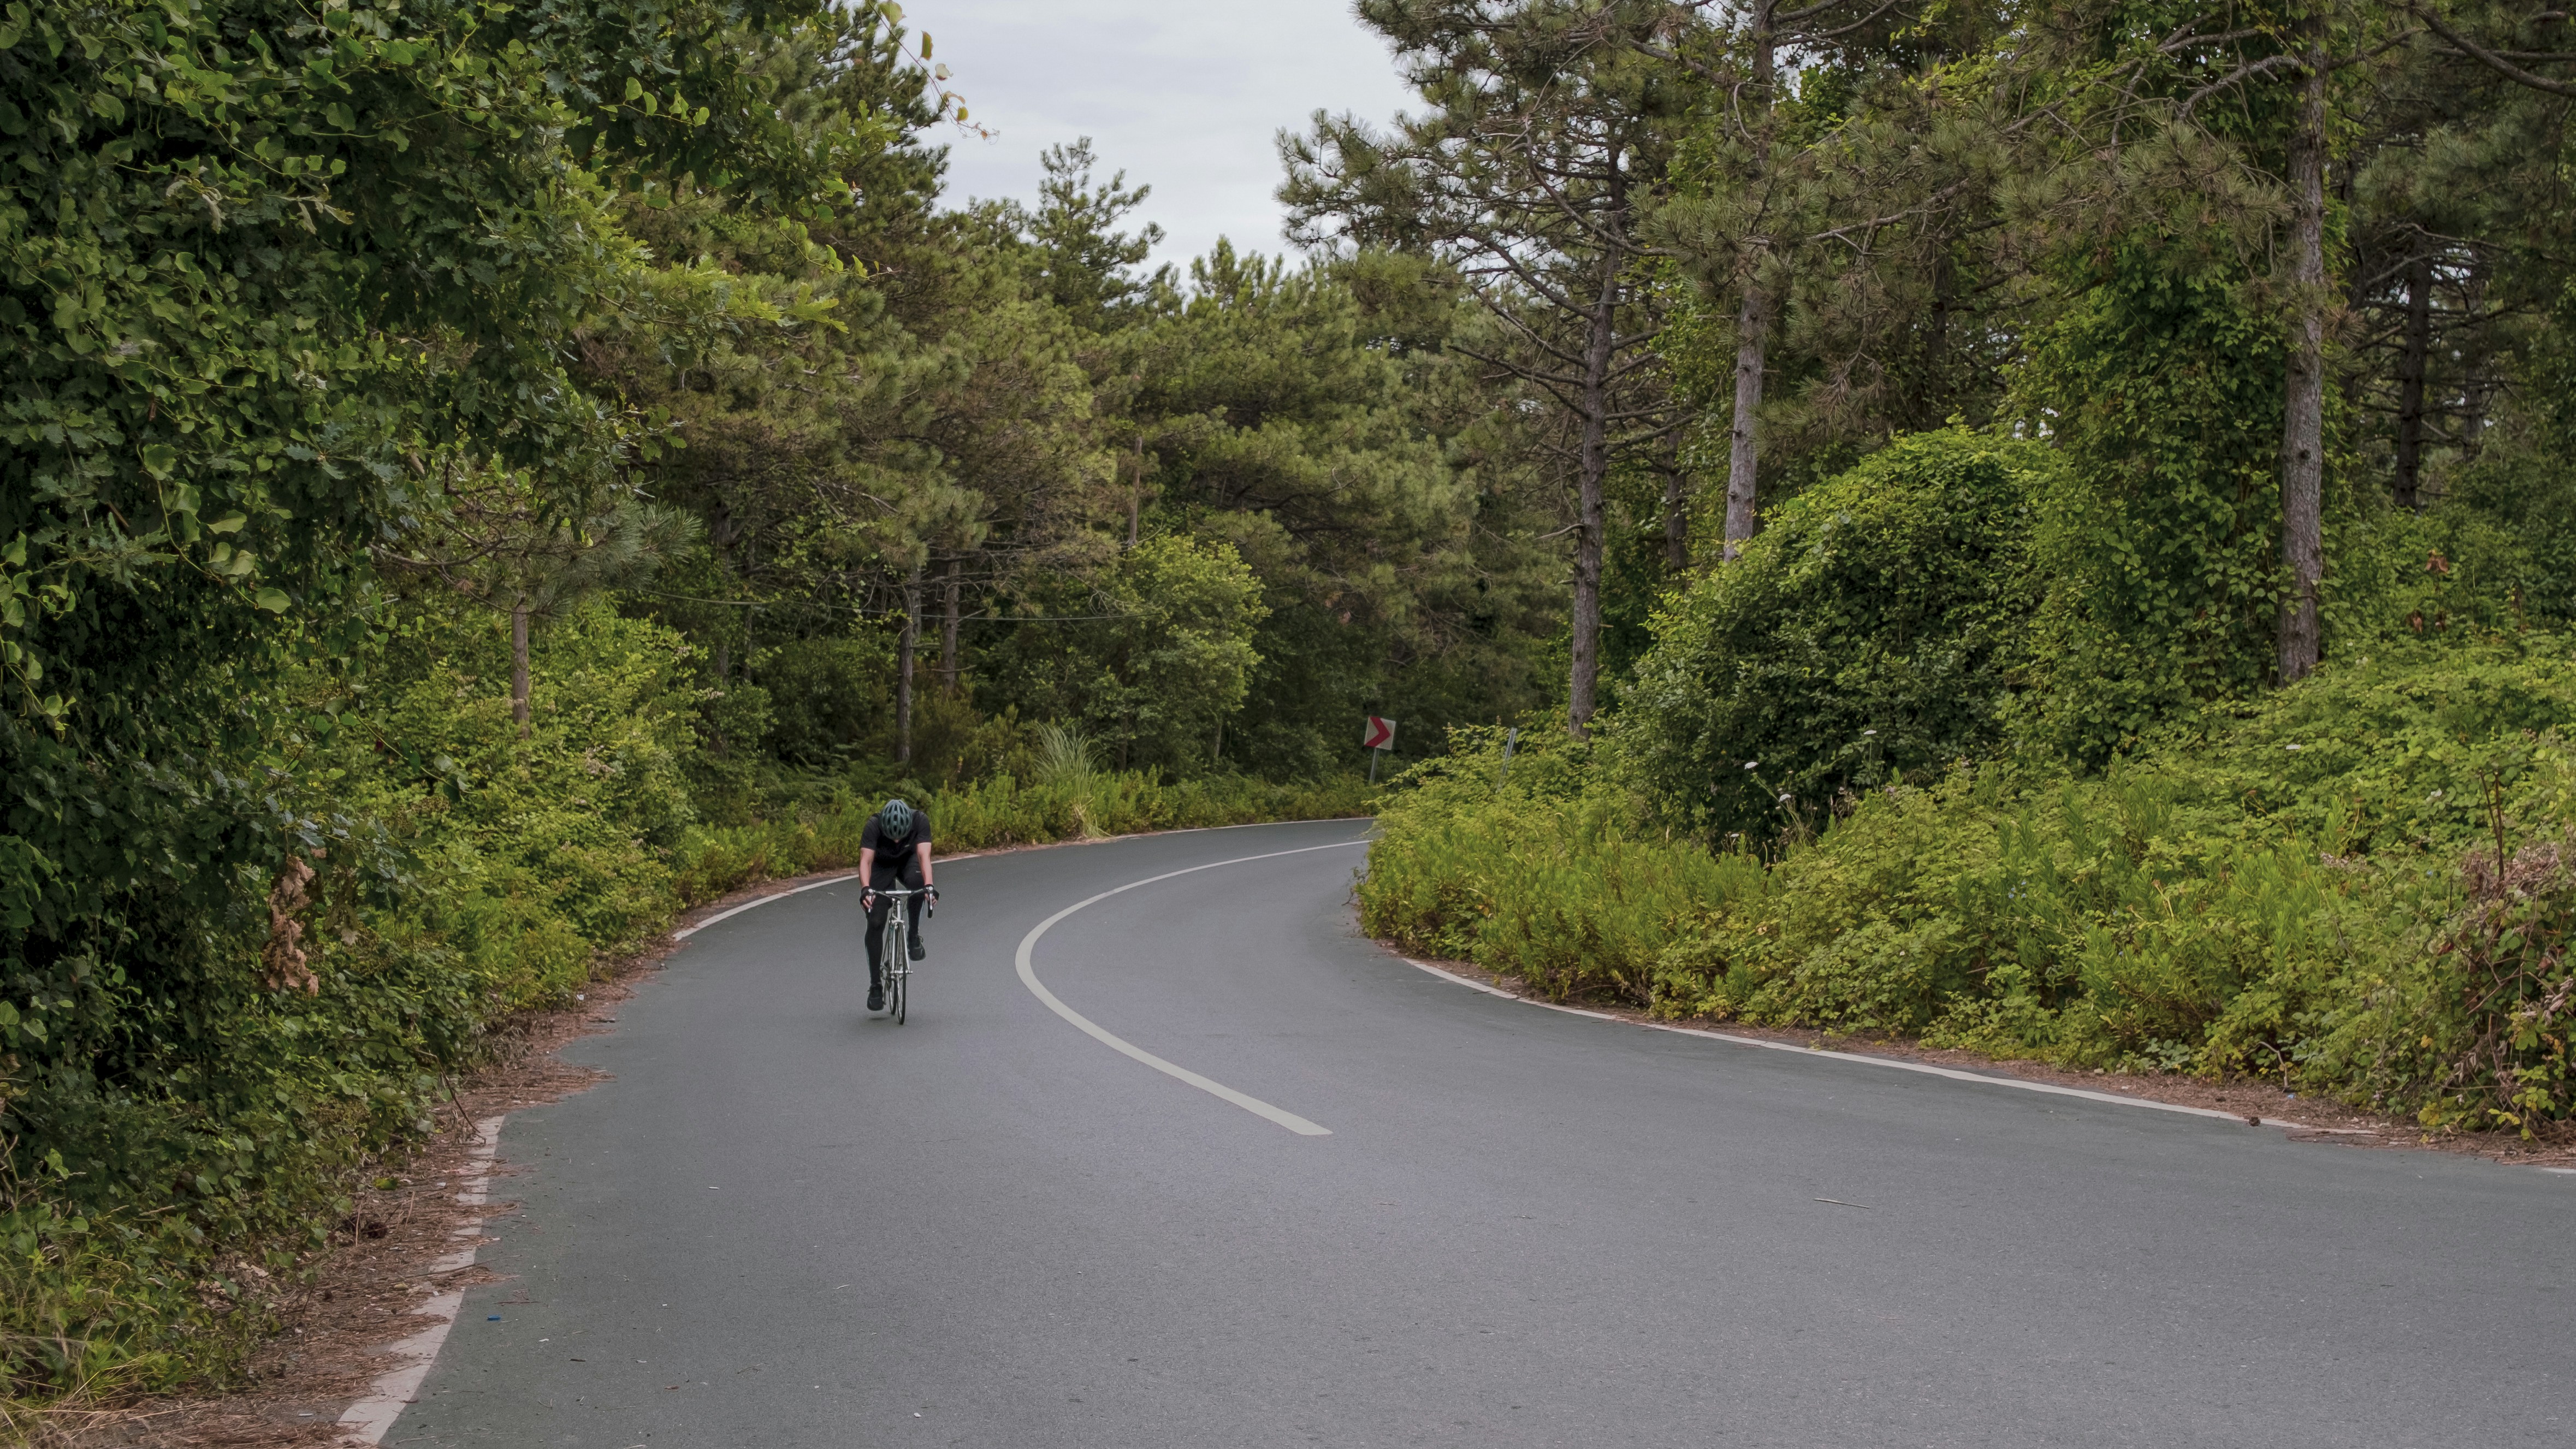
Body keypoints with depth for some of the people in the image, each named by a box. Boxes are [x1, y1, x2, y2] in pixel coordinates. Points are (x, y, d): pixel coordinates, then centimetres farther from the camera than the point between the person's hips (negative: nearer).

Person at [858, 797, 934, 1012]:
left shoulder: (920, 820, -31)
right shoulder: (874, 825, -33)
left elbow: (924, 856, -39)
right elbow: (865, 860, -40)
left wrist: (929, 885, -55)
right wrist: (865, 889, -57)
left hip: (908, 861, 0)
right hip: (882, 866, 0)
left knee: (916, 880, -37)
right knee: (875, 924, -11)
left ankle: (915, 936, -18)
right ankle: (876, 985, 1)